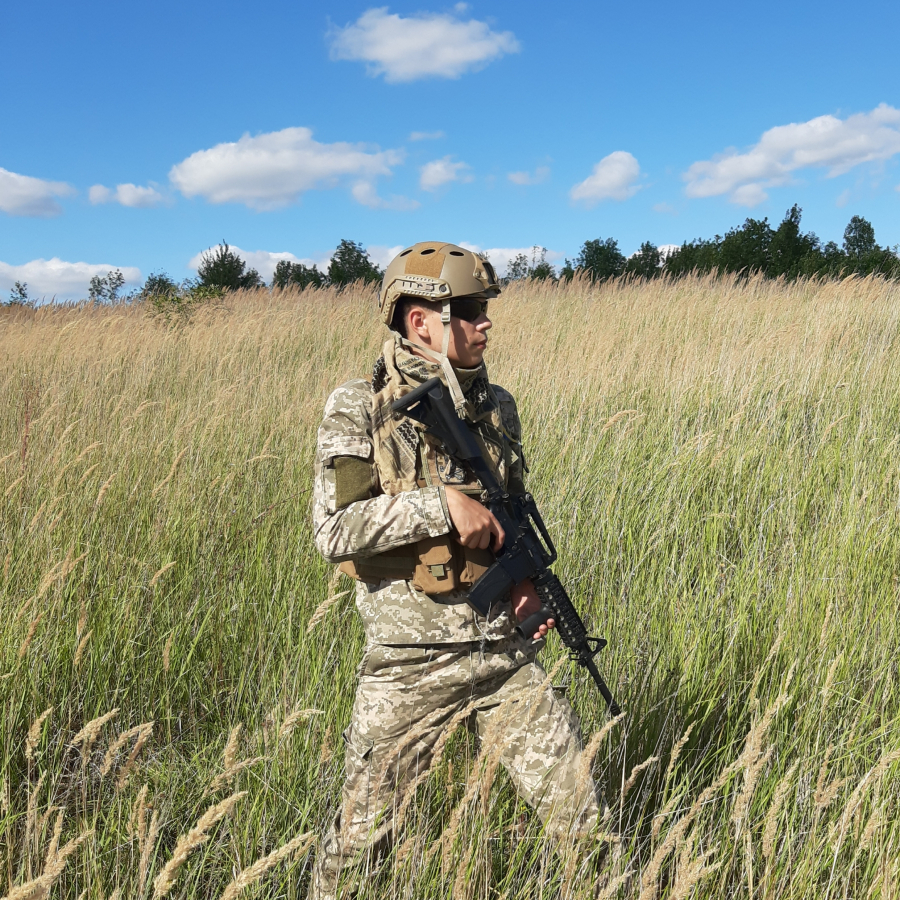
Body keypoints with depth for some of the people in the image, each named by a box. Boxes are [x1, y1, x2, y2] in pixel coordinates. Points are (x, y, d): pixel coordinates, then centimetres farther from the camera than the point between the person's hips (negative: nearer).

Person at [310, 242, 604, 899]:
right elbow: (334, 530, -18)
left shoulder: (497, 406, 6)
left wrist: (528, 577, 0)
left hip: (505, 654, 4)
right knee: (361, 836, 11)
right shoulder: (358, 409, -8)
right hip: (408, 669, -3)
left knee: (584, 819, 7)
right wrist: (443, 502, -23)